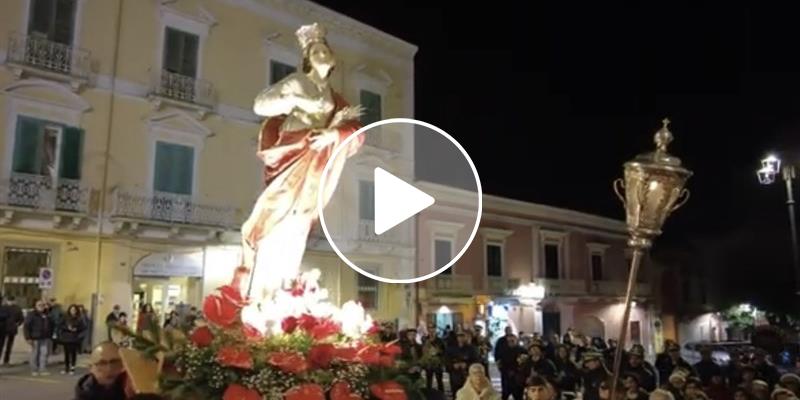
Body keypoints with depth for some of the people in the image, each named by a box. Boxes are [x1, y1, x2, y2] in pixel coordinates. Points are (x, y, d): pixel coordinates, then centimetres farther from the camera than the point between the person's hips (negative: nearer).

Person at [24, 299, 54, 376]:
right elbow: (26, 327, -7)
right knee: (35, 354, 2)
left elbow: (51, 326, 21)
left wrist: (50, 335, 14)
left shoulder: (47, 315, 12)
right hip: (35, 338, -4)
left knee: (44, 353, 1)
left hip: (46, 338, 4)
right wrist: (28, 338, -14)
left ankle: (43, 370, 7)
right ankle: (34, 370, 12)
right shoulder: (31, 315, -3)